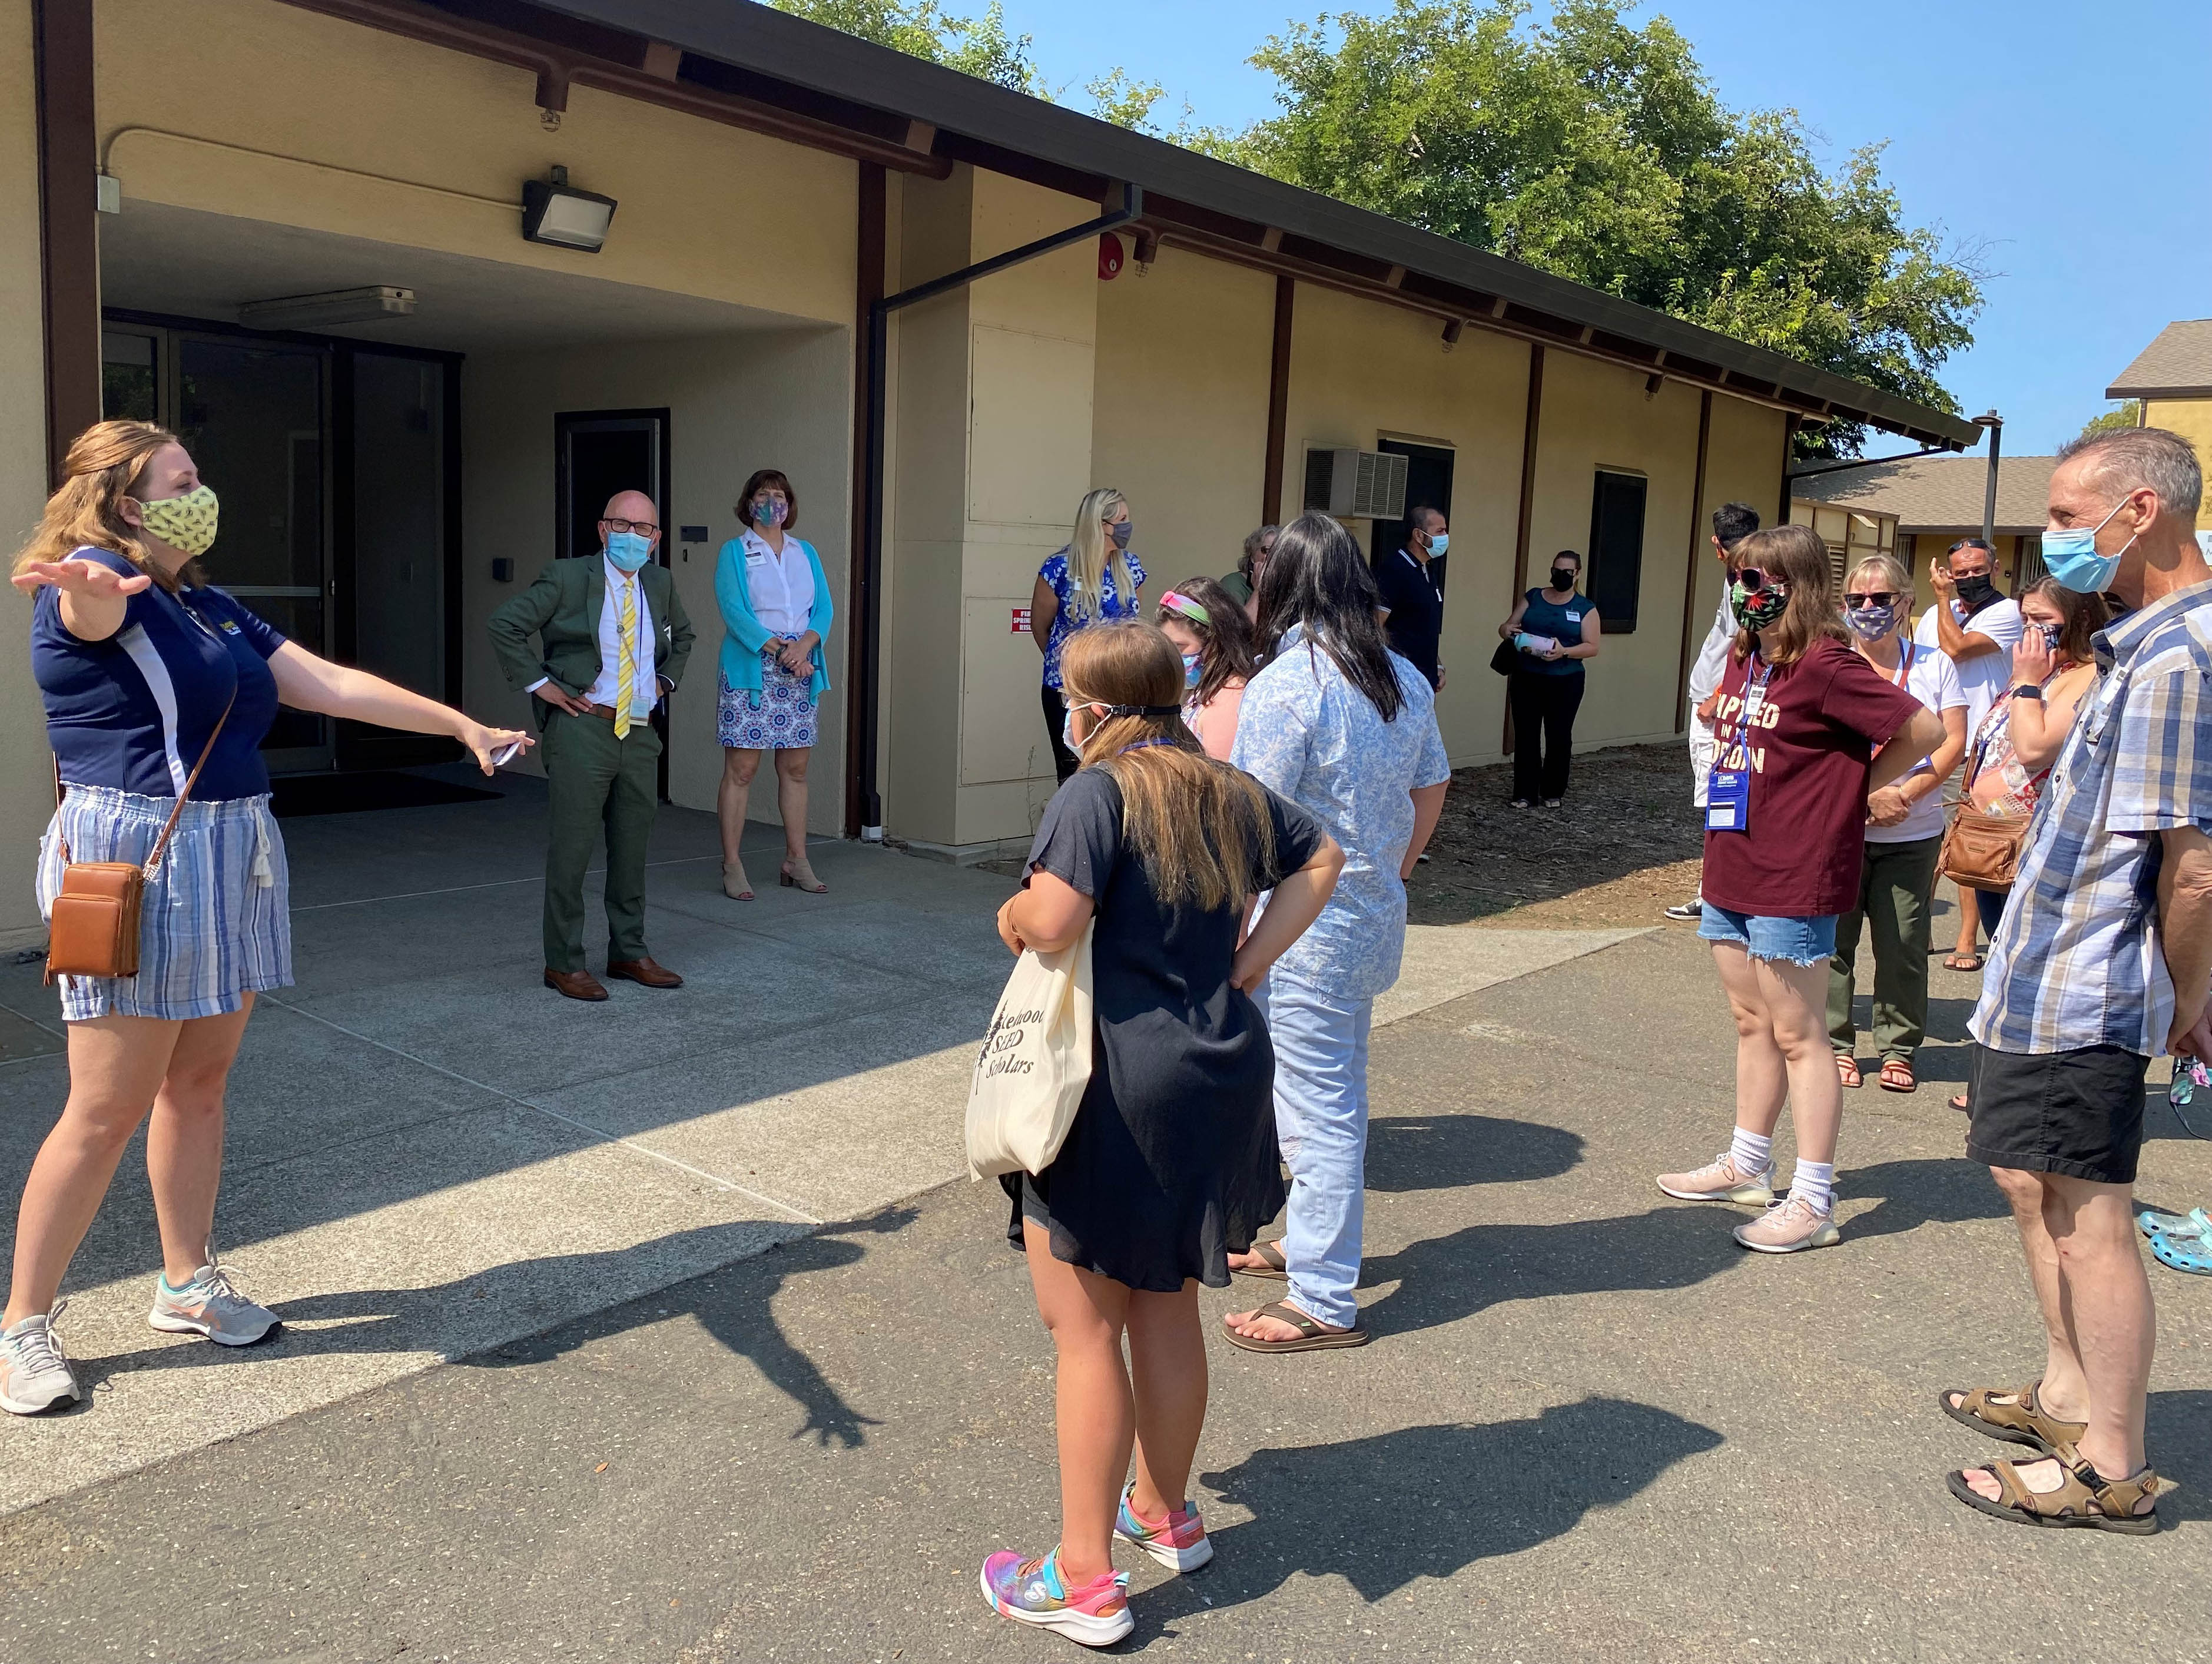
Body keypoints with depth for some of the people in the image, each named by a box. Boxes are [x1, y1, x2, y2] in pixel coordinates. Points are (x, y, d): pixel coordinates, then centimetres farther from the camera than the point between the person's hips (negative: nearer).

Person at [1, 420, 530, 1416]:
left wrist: (464, 727, 9)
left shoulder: (210, 609, 17)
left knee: (200, 1080, 14)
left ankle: (188, 1284, 28)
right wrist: (93, 583, -60)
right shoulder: (96, 591, -9)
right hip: (134, 858, -8)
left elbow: (333, 686, 14)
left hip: (231, 854, 8)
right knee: (108, 1110, -3)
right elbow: (92, 604, -35)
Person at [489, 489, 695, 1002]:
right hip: (582, 730, -5)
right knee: (571, 851, 0)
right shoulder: (567, 578, -7)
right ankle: (564, 963, 10)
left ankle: (629, 953, 26)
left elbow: (682, 635, 30)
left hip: (640, 734, 6)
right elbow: (504, 625, -9)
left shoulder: (660, 583, 11)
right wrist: (539, 683, -10)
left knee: (632, 851, 13)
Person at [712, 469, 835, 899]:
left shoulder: (806, 553, 15)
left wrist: (805, 645, -12)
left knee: (796, 768, 7)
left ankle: (796, 861, 16)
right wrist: (778, 650, -18)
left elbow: (824, 607, 8)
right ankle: (732, 867, 1)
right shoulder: (734, 552, 2)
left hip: (800, 673, 4)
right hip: (750, 671, -4)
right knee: (741, 770, -4)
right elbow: (734, 610, -9)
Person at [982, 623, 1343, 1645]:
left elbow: (1053, 921, -27)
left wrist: (1012, 919, -5)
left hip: (1117, 1088, -7)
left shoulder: (1098, 793, -15)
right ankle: (1166, 1514, 39)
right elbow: (1321, 858, 20)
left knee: (1086, 1331, 4)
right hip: (1222, 1074, 8)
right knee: (1168, 1313, 22)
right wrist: (1249, 964, 13)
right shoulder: (1231, 794, 8)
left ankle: (1085, 1581, 15)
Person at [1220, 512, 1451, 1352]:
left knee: (1319, 1103, 1)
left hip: (1305, 922, -8)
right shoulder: (1404, 679, 5)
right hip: (1377, 912, 8)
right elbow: (1432, 788, 14)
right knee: (1337, 1089, 21)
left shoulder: (1284, 685, -19)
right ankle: (1311, 1242, 38)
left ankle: (1324, 1301, 11)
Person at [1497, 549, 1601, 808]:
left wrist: (1564, 652, -22)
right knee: (1526, 736, 2)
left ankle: (1553, 792, 16)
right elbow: (1508, 626, 9)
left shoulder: (1585, 608, 2)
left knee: (1559, 737, 3)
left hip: (1565, 683, -1)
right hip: (1526, 680, 1)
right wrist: (1506, 630, -16)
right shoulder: (1532, 597, 8)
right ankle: (1524, 793, 9)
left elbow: (1592, 647, -5)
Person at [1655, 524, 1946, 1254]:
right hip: (1731, 871, 9)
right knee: (1752, 1024, 18)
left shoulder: (1824, 665, -16)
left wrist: (1852, 788, -9)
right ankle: (1747, 1166, 32)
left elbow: (1923, 728, -18)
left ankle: (1813, 1201, 7)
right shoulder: (1742, 656, 9)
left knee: (1797, 1036, -2)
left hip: (1792, 881, -9)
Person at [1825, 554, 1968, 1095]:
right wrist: (1866, 796, -16)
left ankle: (1899, 1048, 17)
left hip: (1913, 834, 1)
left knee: (1903, 944, 3)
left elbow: (1953, 743, 0)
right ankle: (1836, 1043, 15)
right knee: (1833, 938, 2)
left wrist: (1902, 794, -13)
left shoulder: (1934, 665, 5)